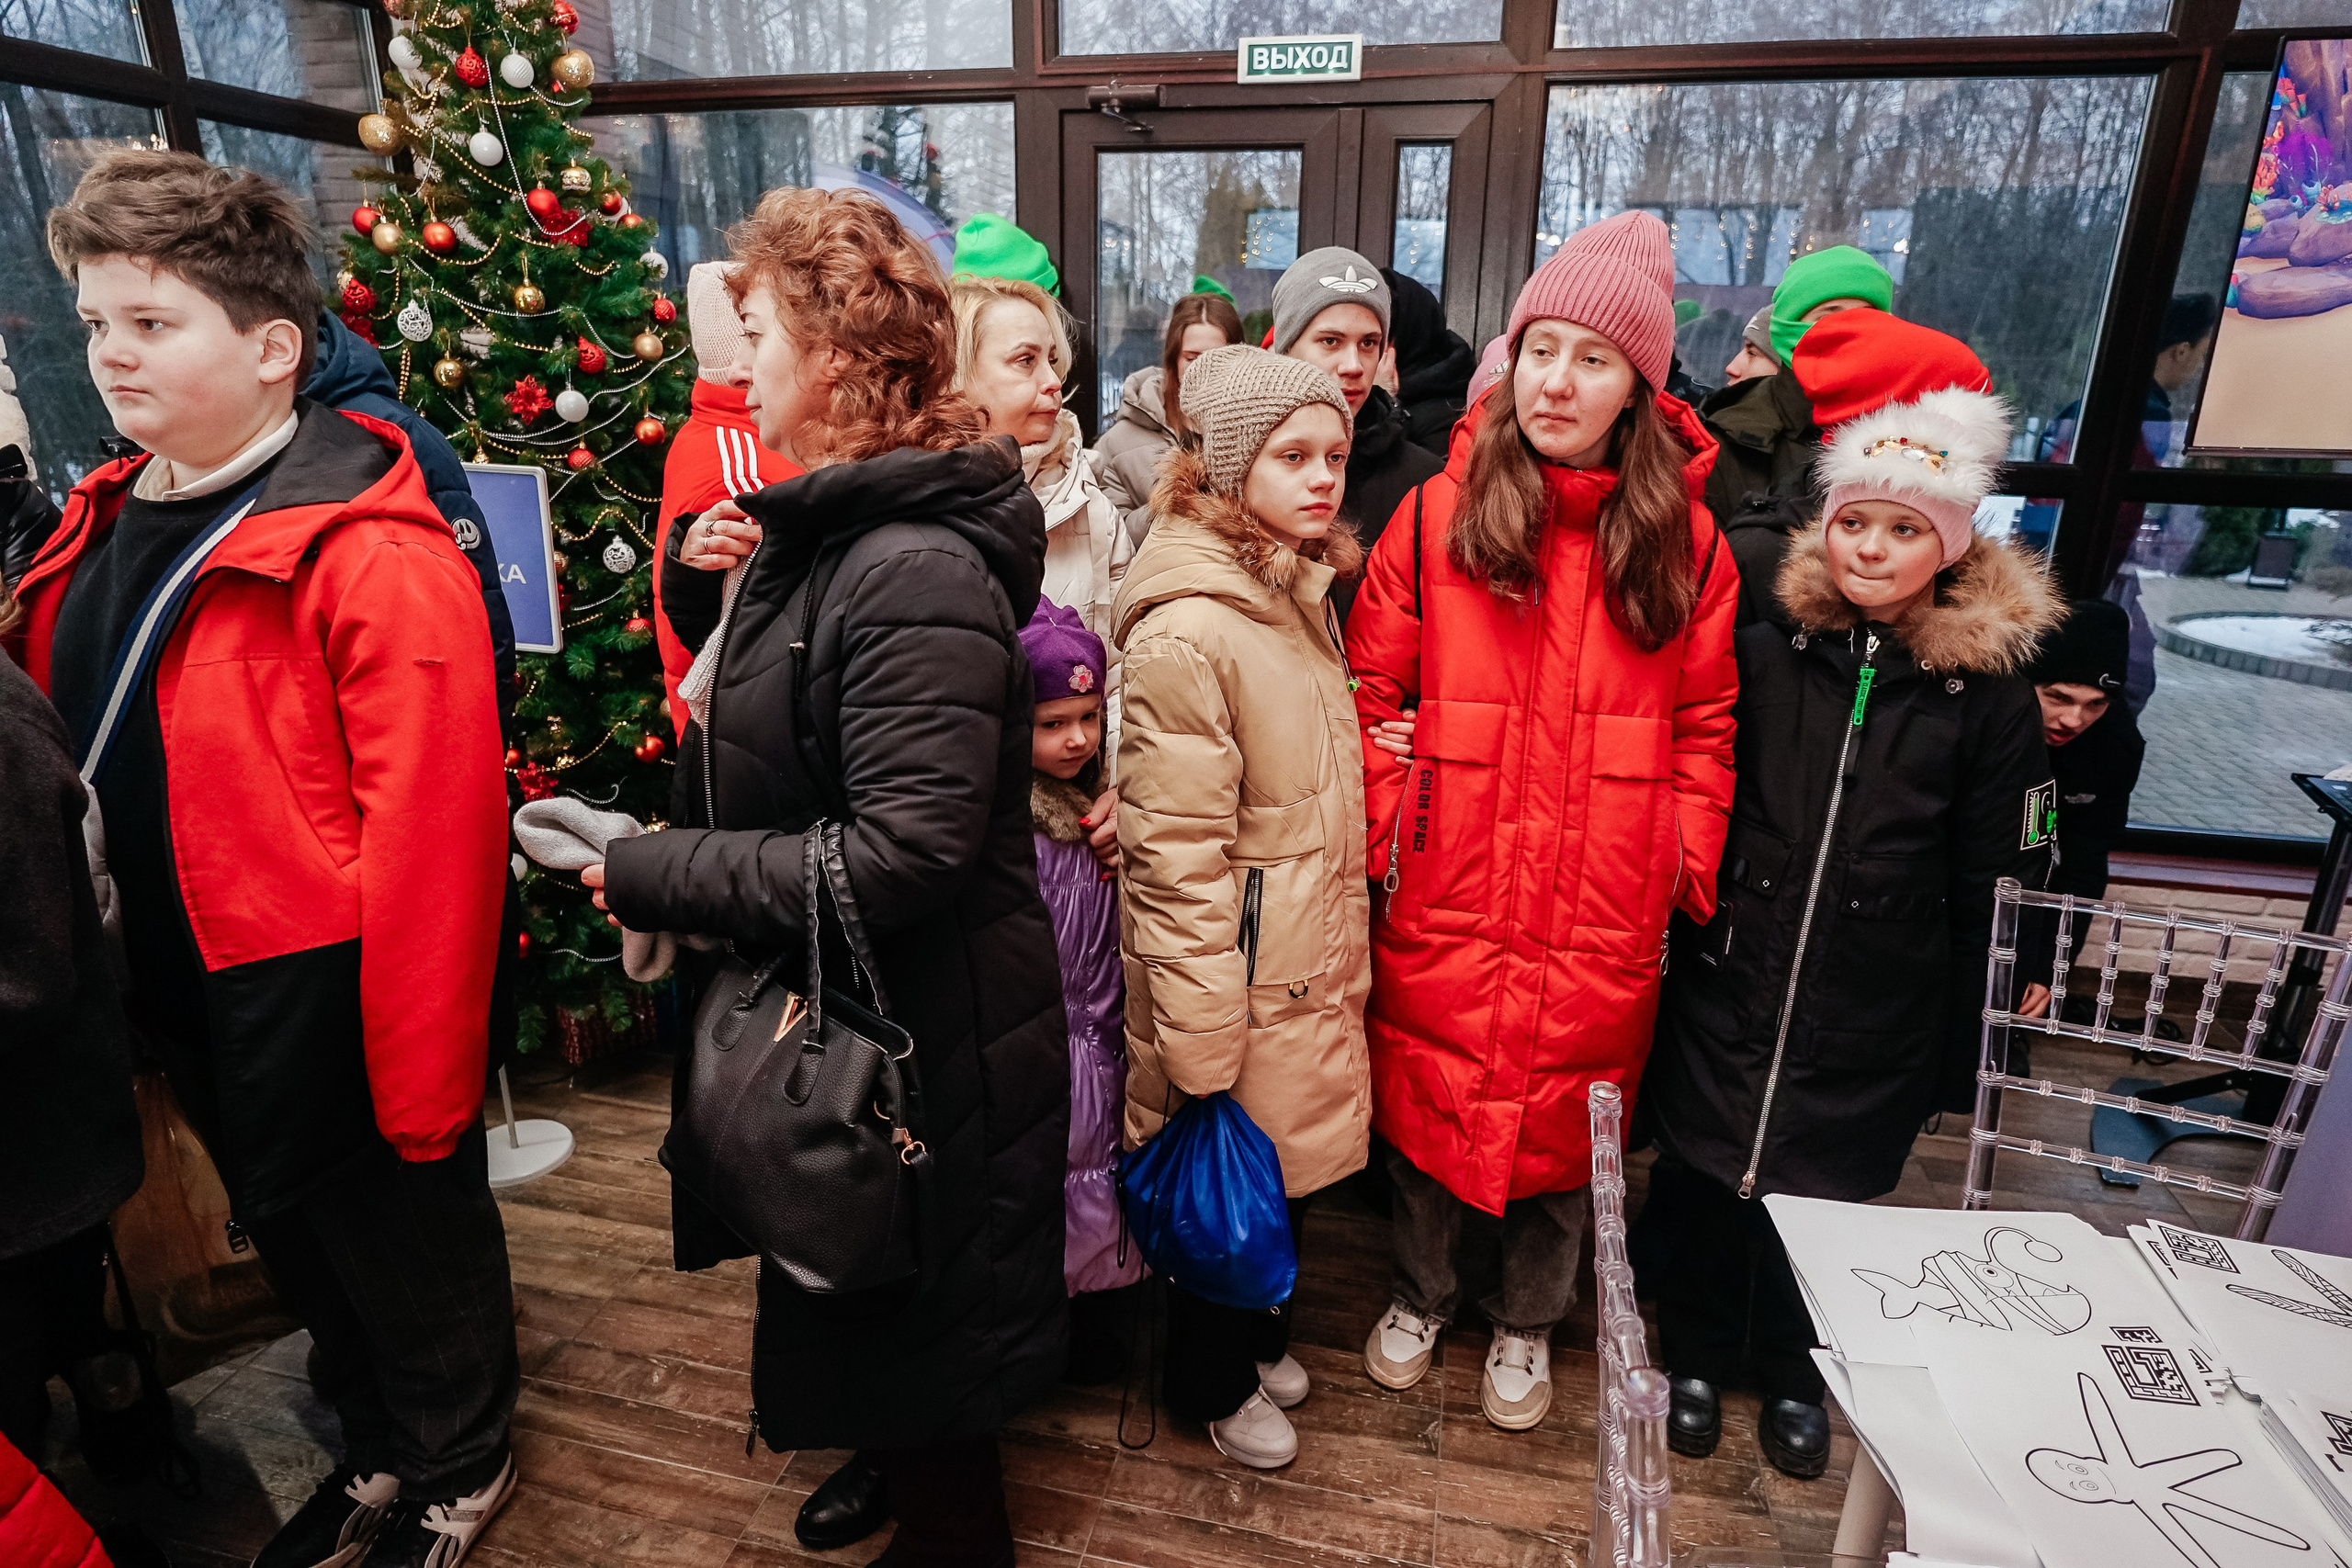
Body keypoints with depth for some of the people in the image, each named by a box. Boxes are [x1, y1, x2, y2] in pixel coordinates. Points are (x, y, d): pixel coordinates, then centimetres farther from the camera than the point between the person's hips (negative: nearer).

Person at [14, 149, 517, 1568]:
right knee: (295, 1235, 25)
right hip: (188, 992, 8)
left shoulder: (372, 554, -21)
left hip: (327, 1006, -8)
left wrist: (424, 1087, -22)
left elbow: (431, 838, -24)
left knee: (407, 1245, 13)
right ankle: (378, 1451, 50)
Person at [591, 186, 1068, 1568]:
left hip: (918, 1037, -9)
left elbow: (904, 855, -31)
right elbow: (770, 708, 18)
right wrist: (705, 588, 0)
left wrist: (656, 874, -21)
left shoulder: (917, 568, -27)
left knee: (906, 1319, 15)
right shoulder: (823, 528, 5)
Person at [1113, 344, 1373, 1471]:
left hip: (1312, 957, 8)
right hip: (1242, 969, -8)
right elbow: (1177, 859, -22)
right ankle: (1211, 1383, 40)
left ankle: (1256, 1333, 49)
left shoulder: (1300, 591, 6)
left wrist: (1347, 953, 14)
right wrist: (1201, 1055, -18)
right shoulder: (1185, 628, -22)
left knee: (1294, 1159, 23)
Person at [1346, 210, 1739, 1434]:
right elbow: (1374, 693, 0)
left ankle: (1528, 1321, 45)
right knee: (1424, 1102, 15)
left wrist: (1688, 864, 0)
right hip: (1445, 900, 0)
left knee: (1564, 1118, 16)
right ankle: (1418, 1294, 45)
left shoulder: (1683, 537, 1)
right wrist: (1386, 831, -7)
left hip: (1603, 919, 1)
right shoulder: (1438, 513, -3)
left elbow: (1705, 726, 7)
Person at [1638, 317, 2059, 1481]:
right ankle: (1695, 1354, 38)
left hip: (1875, 1024, 0)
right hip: (1727, 985, 0)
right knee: (1703, 1176, 13)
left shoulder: (1988, 692, -5)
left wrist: (1965, 1053, 1)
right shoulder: (1763, 649, -5)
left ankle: (1794, 1375, 42)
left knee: (1828, 1192, 16)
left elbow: (1995, 889, 0)